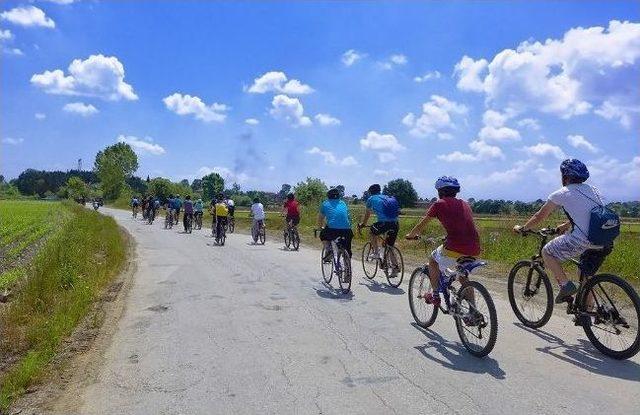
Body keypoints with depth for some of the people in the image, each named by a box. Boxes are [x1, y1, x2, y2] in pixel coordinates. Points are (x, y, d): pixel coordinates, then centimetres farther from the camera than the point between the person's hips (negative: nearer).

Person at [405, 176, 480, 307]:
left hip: (455, 249, -6)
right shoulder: (464, 204, 20)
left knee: (433, 260, 23)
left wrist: (410, 235, 30)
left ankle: (435, 295, 23)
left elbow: (421, 225, 12)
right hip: (474, 250, 6)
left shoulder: (439, 204, 5)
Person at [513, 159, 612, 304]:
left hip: (584, 239, -7)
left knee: (547, 252, 11)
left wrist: (521, 228, 23)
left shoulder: (561, 194, 1)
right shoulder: (592, 189, 20)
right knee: (586, 275, 23)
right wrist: (564, 227, 45)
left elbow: (539, 217, 9)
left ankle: (566, 285, 3)